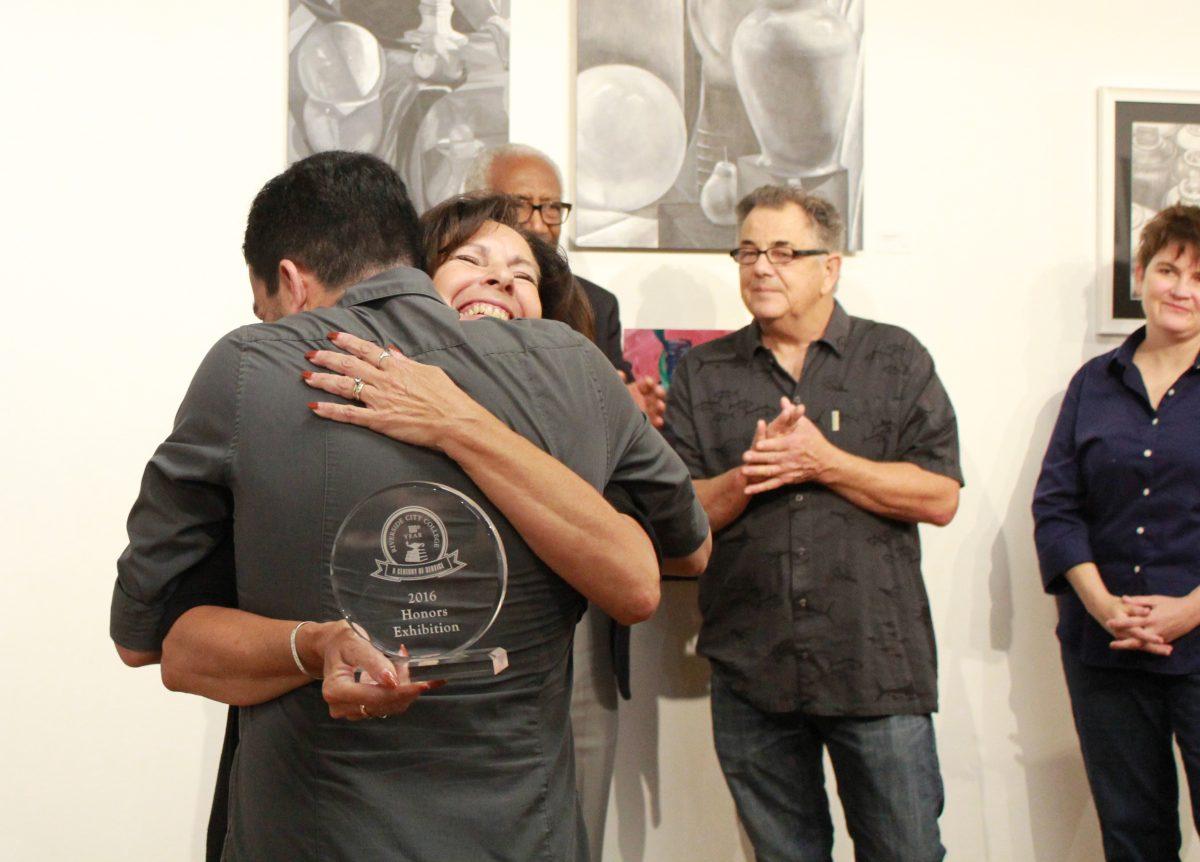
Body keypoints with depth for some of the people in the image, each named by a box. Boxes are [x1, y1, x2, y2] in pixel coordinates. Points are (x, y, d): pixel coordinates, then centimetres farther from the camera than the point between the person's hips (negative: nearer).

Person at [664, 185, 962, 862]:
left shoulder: (897, 360, 6)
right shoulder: (702, 375, 10)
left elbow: (940, 497, -3)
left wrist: (823, 462, -12)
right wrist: (746, 477, -13)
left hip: (878, 668, -1)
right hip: (751, 672, 2)